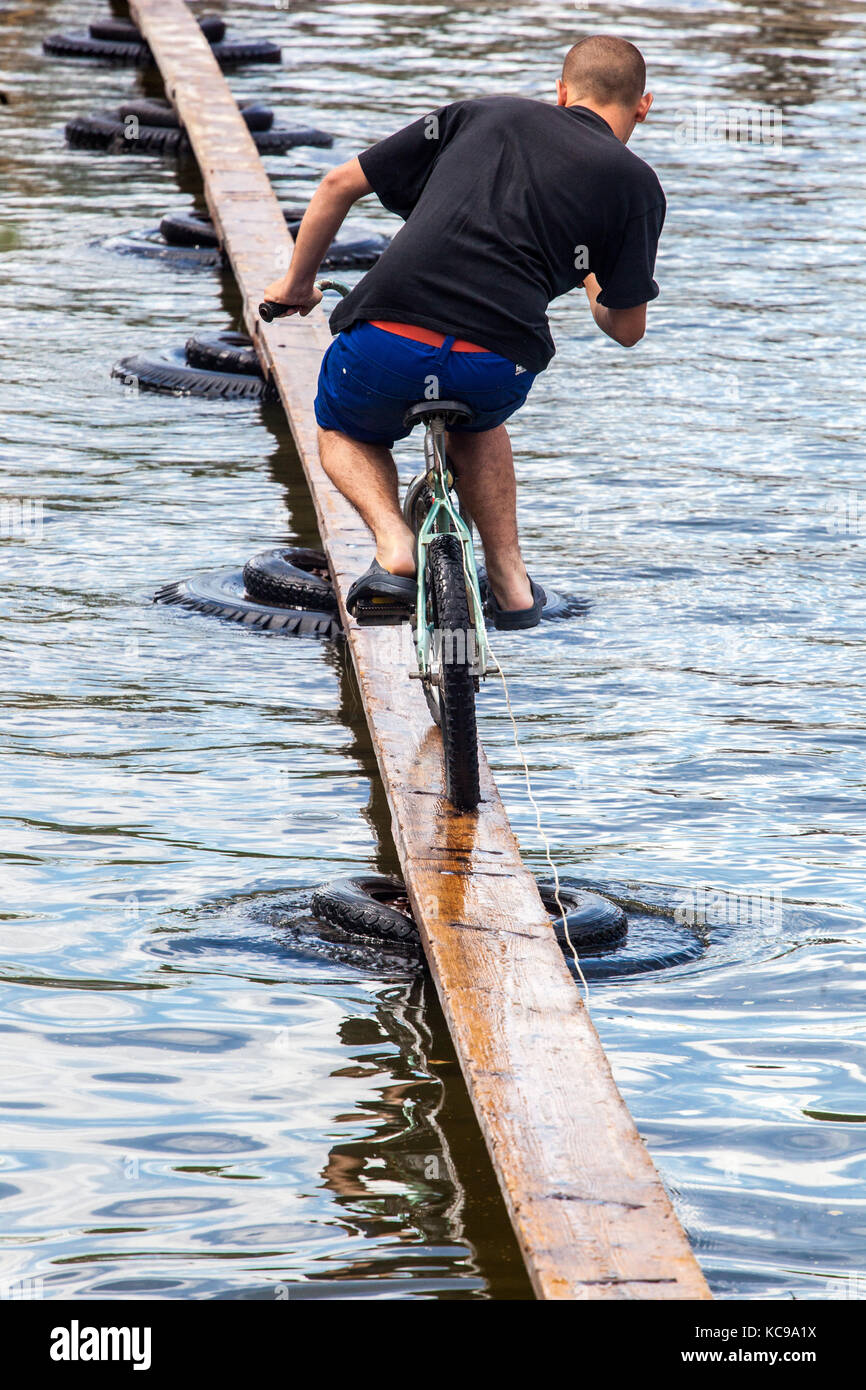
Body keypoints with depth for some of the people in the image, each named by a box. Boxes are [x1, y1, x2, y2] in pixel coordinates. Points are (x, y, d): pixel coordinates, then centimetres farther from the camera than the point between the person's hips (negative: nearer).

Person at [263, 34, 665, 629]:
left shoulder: (482, 113, 19)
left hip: (388, 342, 0)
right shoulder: (636, 183, 14)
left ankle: (393, 540, 6)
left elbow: (340, 184, 20)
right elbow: (627, 329, 17)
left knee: (345, 432, 33)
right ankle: (510, 582, 27)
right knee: (479, 423, 37)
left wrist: (297, 282, 34)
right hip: (502, 367, 0)